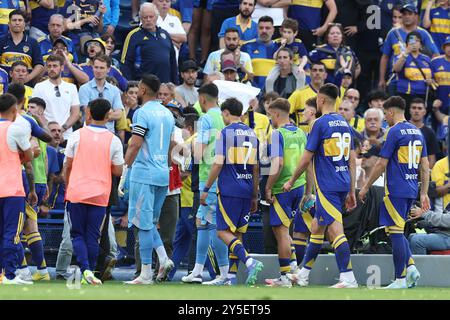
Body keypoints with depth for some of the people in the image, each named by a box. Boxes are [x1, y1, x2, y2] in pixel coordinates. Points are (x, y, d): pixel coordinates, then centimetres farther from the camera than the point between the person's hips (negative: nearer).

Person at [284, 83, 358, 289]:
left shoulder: (320, 123, -10)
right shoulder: (344, 124, 13)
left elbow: (307, 158, -8)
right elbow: (352, 160, 14)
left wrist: (291, 182, 5)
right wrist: (351, 191, 18)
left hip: (326, 185, -8)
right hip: (343, 185, 8)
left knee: (335, 230, -12)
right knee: (316, 227, 18)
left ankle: (348, 278, -18)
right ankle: (303, 275, 27)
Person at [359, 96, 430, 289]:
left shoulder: (395, 132, -11)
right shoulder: (417, 132, 12)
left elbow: (381, 164, -11)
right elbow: (425, 166, 13)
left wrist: (366, 187, -2)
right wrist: (424, 193, 17)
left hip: (396, 190, -8)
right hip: (411, 191, 8)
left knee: (396, 233, -4)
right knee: (398, 232, 17)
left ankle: (400, 279, -3)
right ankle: (410, 266, 1)